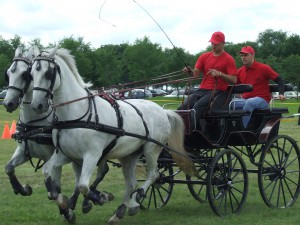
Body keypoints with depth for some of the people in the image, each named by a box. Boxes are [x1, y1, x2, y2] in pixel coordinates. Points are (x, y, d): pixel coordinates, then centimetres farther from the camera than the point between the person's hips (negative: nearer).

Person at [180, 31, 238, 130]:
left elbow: (234, 80, -6)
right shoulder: (204, 56, 17)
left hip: (217, 91, -5)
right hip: (202, 89, 5)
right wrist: (189, 71, -14)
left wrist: (219, 74, -19)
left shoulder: (228, 59, 2)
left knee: (198, 106, -32)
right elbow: (196, 73, 8)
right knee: (184, 106, -21)